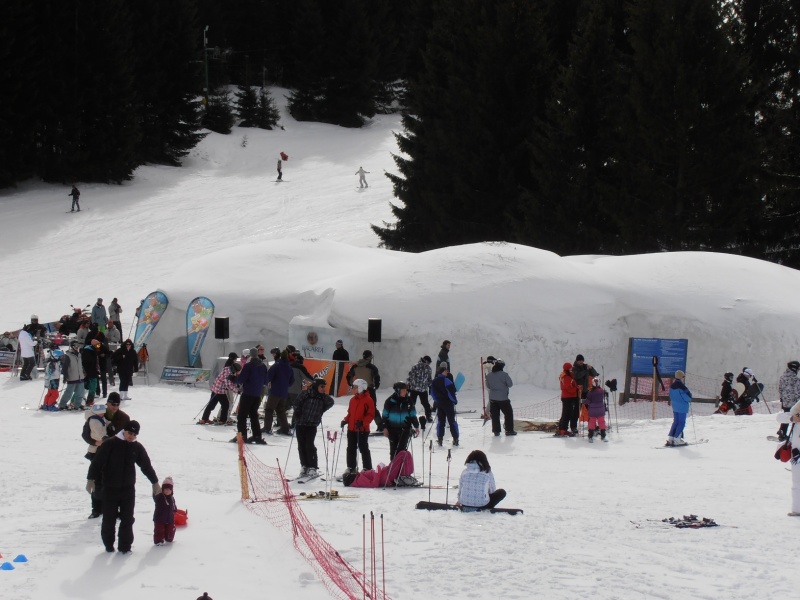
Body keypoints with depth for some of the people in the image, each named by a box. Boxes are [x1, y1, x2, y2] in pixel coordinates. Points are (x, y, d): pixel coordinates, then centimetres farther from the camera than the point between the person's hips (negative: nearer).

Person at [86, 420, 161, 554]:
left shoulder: (137, 447, 3)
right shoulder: (110, 444, -10)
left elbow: (146, 465, 14)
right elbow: (97, 462, -10)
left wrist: (155, 482, 20)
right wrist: (91, 479, -15)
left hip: (128, 488, 3)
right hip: (110, 489, -3)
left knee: (127, 519, 2)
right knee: (109, 519, 4)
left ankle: (125, 546, 10)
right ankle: (108, 544, 19)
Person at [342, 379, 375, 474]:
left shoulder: (368, 400, -9)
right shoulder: (353, 400, 12)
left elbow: (371, 414, -13)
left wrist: (362, 422, -25)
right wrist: (345, 420, 3)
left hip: (362, 429, -7)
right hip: (351, 429, 7)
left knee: (363, 448, -3)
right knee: (351, 449, 11)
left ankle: (368, 469, 3)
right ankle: (351, 468, 20)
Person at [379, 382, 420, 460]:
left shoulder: (409, 401, 4)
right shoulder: (390, 401, -2)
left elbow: (413, 415, 13)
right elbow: (385, 416, 4)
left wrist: (416, 426, 9)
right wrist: (384, 428, -2)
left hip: (405, 429, 0)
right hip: (392, 429, 0)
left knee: (401, 449, -11)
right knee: (393, 449, 7)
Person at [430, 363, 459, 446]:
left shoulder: (434, 381, 2)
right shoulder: (446, 380, -17)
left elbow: (432, 393, 9)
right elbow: (451, 392, -16)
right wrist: (455, 400, -2)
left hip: (439, 404, 5)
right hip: (448, 404, -5)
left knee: (440, 421, 11)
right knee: (452, 421, 3)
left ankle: (440, 439, 7)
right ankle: (455, 439, 4)